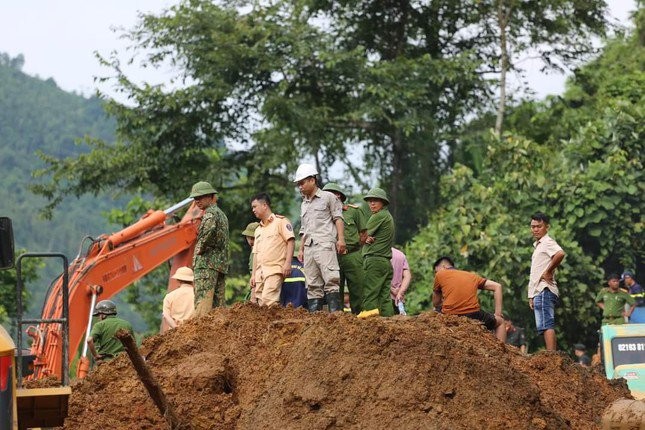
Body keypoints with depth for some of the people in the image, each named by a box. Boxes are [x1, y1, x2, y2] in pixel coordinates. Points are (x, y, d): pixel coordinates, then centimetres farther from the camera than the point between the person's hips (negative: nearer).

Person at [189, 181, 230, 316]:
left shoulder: (211, 212, -6)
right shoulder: (221, 214, 24)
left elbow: (209, 230, -28)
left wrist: (200, 248, -14)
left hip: (207, 262, -10)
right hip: (221, 264, 10)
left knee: (202, 303, -16)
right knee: (218, 304, 7)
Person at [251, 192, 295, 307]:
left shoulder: (280, 221, 2)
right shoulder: (258, 230, 25)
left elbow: (290, 241, -8)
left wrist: (287, 263, -18)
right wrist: (253, 274, 18)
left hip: (275, 270, -8)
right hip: (260, 272, 8)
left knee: (268, 301, -22)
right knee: (261, 303, -1)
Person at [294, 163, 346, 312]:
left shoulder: (328, 197, 7)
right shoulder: (304, 204, 26)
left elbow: (338, 218, 0)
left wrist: (341, 239, -11)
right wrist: (301, 249, 20)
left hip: (325, 245, -7)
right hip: (309, 248, 7)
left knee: (331, 279, -18)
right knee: (313, 285, 0)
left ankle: (335, 313, -23)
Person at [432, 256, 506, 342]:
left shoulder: (440, 275, 13)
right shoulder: (472, 276, 20)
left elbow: (435, 303, 17)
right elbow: (497, 286, 17)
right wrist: (498, 314, 16)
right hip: (473, 314, 2)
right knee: (500, 321, 28)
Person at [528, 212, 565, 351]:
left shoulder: (547, 242, -5)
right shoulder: (538, 245, 25)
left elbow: (560, 254, -29)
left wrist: (548, 273, -19)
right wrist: (531, 296, 23)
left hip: (545, 291, -10)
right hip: (538, 292, 10)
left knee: (546, 326, -16)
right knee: (545, 327, 7)